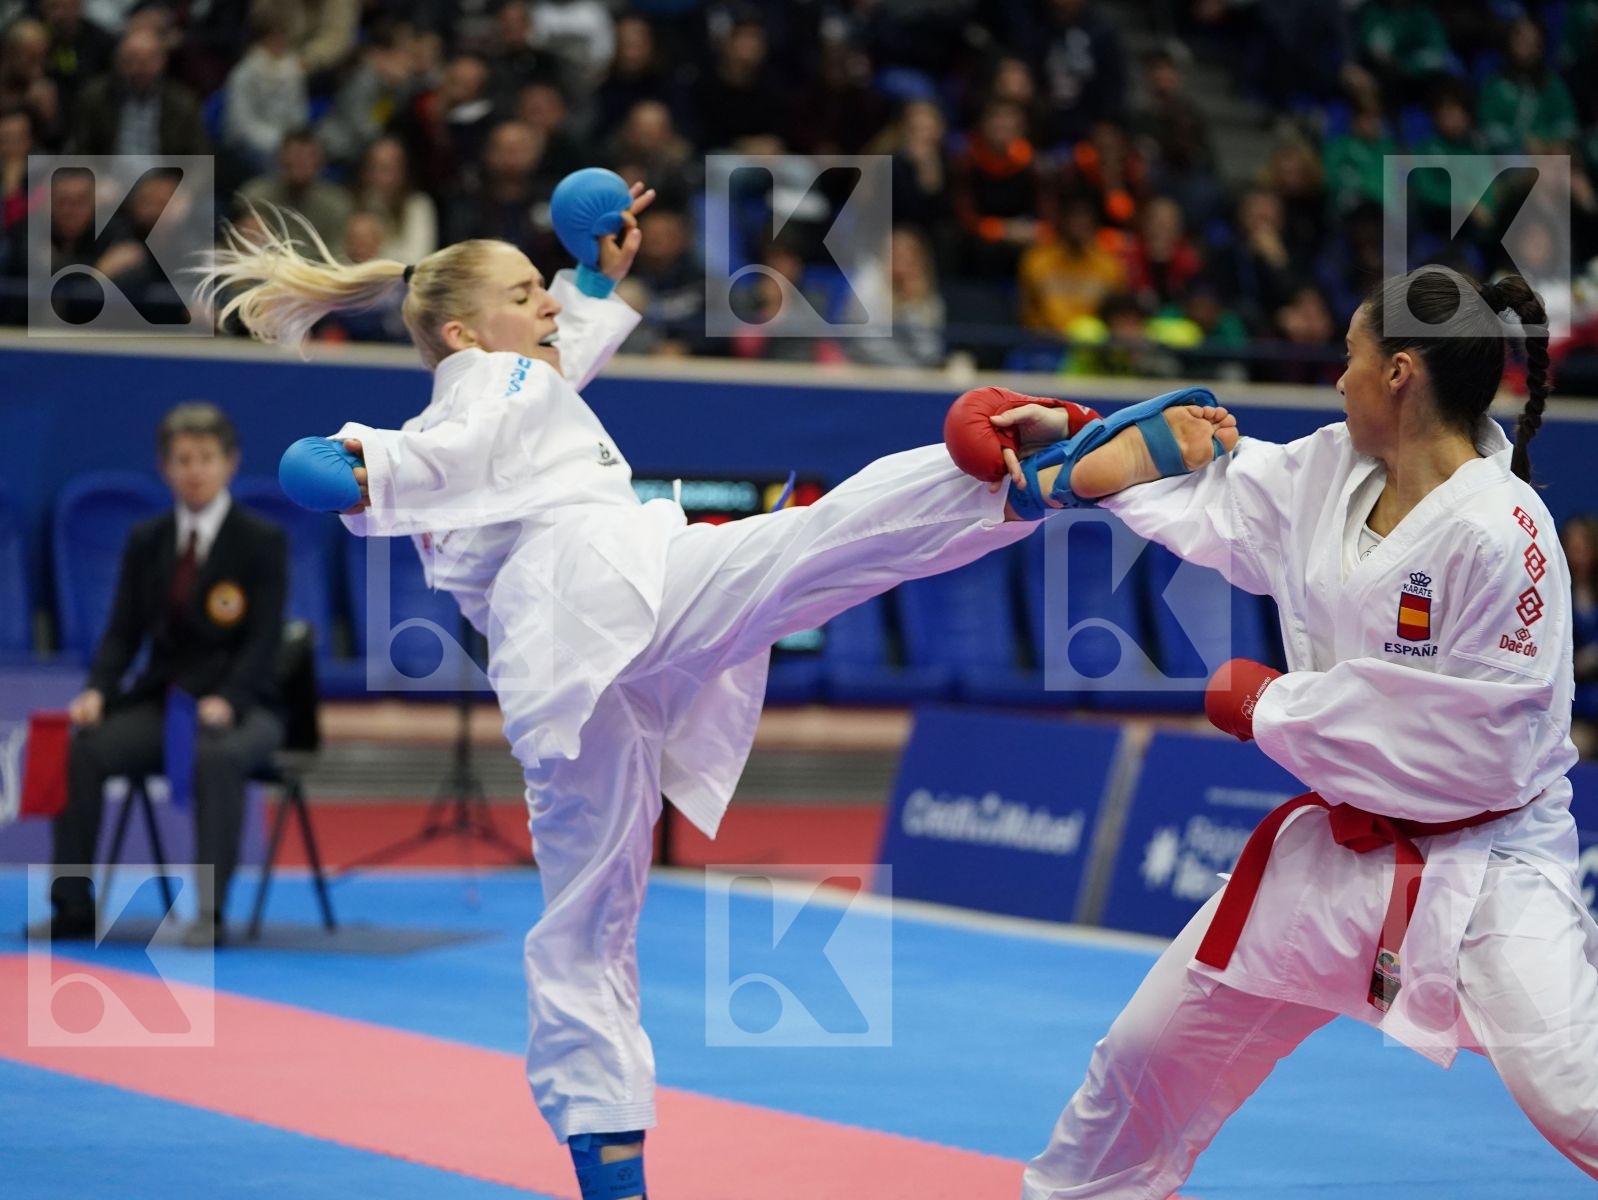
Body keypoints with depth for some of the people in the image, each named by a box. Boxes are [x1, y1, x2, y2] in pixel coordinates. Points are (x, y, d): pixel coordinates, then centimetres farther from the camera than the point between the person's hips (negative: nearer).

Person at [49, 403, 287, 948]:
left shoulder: (263, 541, -3)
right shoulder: (145, 542, 10)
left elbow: (264, 640, -11)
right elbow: (123, 633, 5)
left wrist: (227, 702, -29)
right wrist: (98, 691, -16)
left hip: (241, 707, -4)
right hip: (160, 701, 4)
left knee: (217, 756, -39)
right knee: (81, 748, -25)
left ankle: (209, 911, -36)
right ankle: (73, 907, -19)